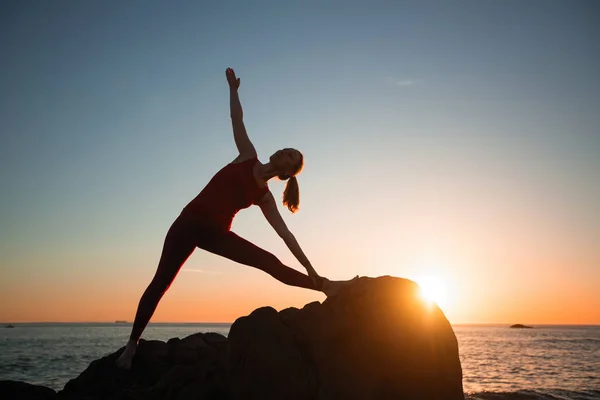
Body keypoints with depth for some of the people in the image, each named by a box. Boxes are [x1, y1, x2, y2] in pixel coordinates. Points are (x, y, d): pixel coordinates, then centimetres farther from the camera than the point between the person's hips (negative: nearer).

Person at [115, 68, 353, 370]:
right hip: (190, 222, -1)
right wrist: (233, 89, 0)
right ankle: (132, 343, 3)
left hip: (216, 233, 1)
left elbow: (285, 233, 1)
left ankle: (324, 287, -3)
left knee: (270, 262, -13)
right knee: (161, 282, -6)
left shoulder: (264, 198, 3)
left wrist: (311, 270, -2)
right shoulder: (247, 157, 3)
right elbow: (237, 119, 5)